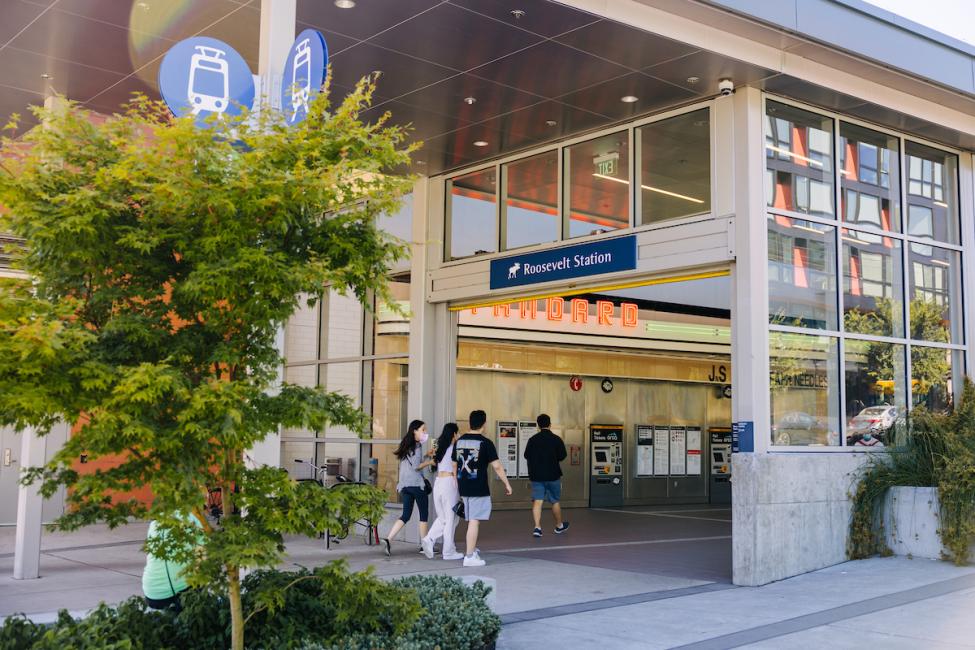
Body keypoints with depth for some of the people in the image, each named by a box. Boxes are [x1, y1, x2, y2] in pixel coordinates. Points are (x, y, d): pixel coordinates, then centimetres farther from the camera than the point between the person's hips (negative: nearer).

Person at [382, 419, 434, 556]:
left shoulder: (406, 445, 16)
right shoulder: (417, 446, -10)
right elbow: (416, 466, -16)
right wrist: (431, 462, -5)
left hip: (404, 485, 8)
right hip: (416, 483, -8)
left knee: (406, 515, 6)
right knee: (424, 514, 5)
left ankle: (387, 539, -10)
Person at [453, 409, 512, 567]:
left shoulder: (459, 441, 8)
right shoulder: (485, 443, -10)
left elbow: (455, 466, 15)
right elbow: (497, 466, -11)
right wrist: (507, 484, -1)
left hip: (463, 488, 6)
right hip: (479, 489, -6)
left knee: (472, 520, 20)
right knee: (474, 521, -3)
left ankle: (473, 550, 30)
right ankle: (469, 557, -2)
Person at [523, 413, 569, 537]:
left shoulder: (532, 440, -2)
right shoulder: (556, 439, -7)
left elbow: (526, 455, 3)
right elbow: (562, 456, -7)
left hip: (536, 475, 1)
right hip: (553, 475, -1)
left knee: (537, 501, 0)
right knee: (555, 501, 13)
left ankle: (537, 527, -13)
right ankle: (559, 526, 28)